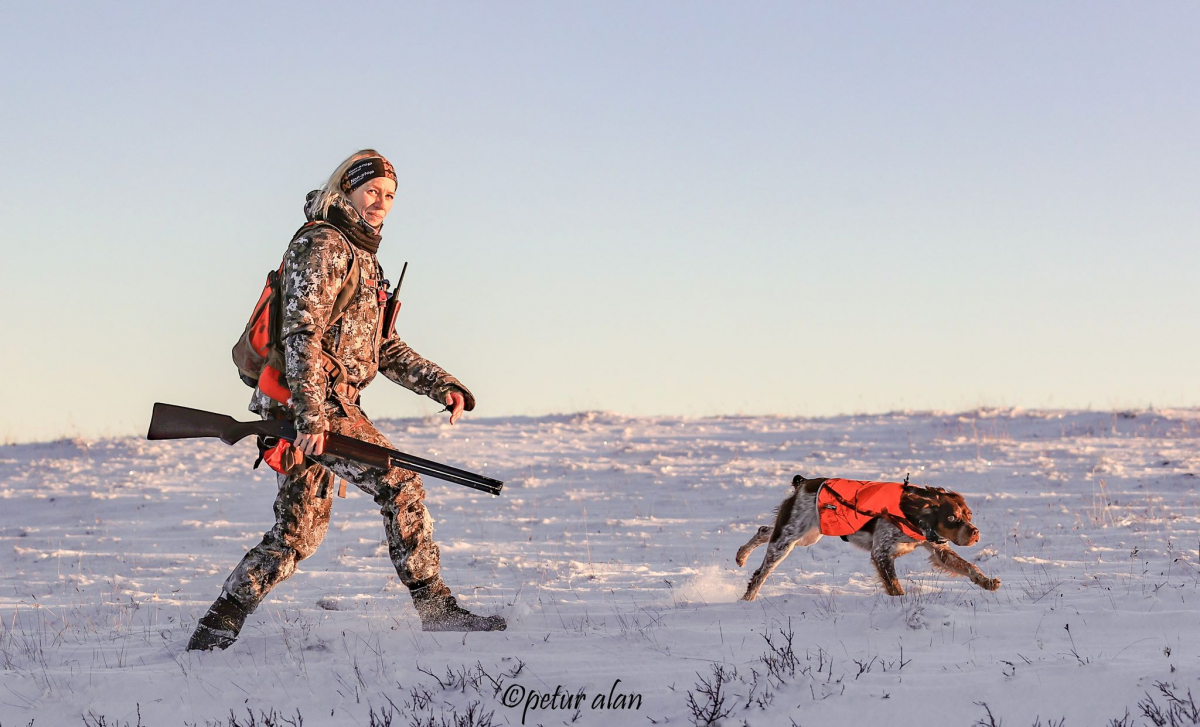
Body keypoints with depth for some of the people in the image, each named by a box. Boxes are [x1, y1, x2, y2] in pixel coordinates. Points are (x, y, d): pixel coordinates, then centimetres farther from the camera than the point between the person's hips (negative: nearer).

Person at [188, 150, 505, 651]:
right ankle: (435, 608, -7)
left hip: (313, 408, 10)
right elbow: (301, 333, -19)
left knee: (298, 534, 8)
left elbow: (381, 347, 26)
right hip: (313, 401, -10)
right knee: (400, 483, -11)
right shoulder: (321, 247, -8)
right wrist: (311, 417, -27)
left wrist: (442, 385, 13)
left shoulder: (362, 257, 24)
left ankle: (214, 631, 8)